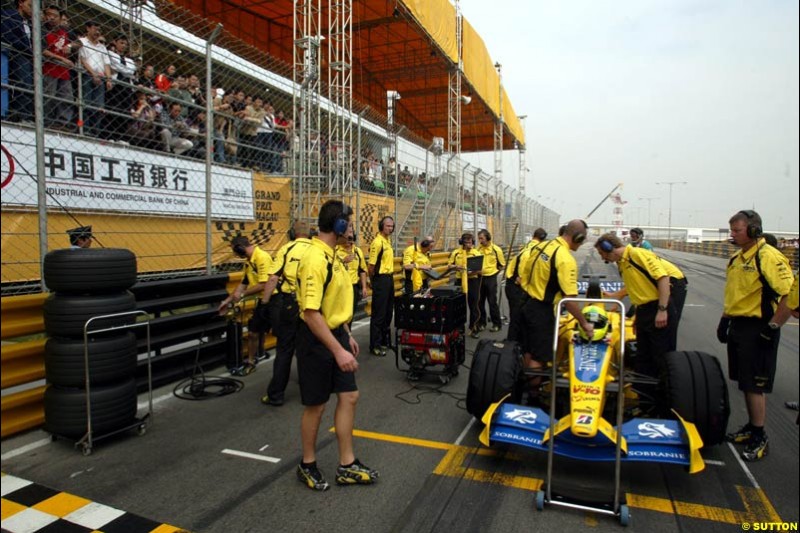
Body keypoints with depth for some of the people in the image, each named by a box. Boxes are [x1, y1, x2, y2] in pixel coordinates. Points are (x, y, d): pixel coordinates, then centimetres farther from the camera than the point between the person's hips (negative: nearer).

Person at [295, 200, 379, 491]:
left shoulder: (331, 255, 9)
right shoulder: (315, 259, -22)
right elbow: (311, 313, -28)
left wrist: (347, 336, 19)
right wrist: (338, 350, -29)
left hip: (336, 333, 9)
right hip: (316, 339, -9)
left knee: (349, 397, 11)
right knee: (316, 405, 7)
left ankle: (347, 466, 23)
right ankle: (307, 465, 28)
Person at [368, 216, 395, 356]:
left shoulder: (388, 241, 12)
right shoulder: (377, 242, -16)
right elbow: (371, 265, -17)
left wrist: (390, 275, 15)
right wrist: (373, 281, -5)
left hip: (389, 278, 9)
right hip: (381, 279, -9)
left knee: (388, 312, 16)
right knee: (378, 313, -3)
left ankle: (385, 340, 28)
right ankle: (375, 346, 4)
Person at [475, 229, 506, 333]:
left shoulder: (496, 249, -7)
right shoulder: (478, 249, 3)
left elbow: (502, 265, 2)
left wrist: (492, 271, -2)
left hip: (491, 278, -4)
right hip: (480, 278, 4)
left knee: (492, 302, 1)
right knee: (480, 302, 8)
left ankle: (497, 323, 13)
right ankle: (481, 323, 20)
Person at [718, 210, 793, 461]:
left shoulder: (769, 257, -16)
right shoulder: (737, 257, 12)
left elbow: (789, 293, -21)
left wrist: (774, 325, -19)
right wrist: (725, 320, 18)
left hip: (757, 329, -9)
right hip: (738, 327, 9)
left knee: (754, 385, -1)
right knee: (744, 382, 16)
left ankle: (759, 439, 10)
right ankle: (751, 427, 30)